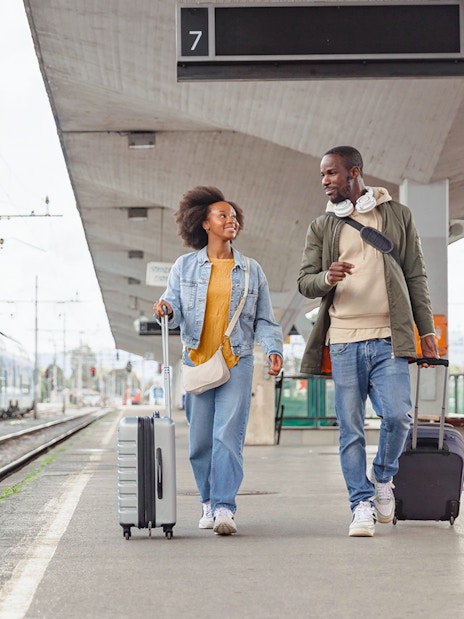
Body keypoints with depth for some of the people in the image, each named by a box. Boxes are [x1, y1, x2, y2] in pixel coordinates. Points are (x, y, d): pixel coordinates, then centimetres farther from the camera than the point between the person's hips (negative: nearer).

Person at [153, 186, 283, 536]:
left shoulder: (251, 270, 10)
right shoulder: (185, 267, 8)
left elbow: (264, 320, 12)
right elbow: (175, 312, 5)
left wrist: (274, 349, -5)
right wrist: (166, 310, -19)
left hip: (237, 362, -1)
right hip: (196, 361, 1)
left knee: (228, 435, -12)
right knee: (200, 439, 3)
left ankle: (225, 508, -15)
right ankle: (209, 502, 19)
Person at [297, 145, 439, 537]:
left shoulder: (397, 216, 10)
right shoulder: (322, 227, 13)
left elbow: (416, 277, 10)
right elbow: (305, 281, 9)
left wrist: (426, 330, 4)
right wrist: (326, 278, -15)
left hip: (388, 339, -1)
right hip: (343, 341, 1)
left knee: (398, 416, -11)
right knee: (350, 428, -1)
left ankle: (383, 478, 16)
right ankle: (362, 505, 8)